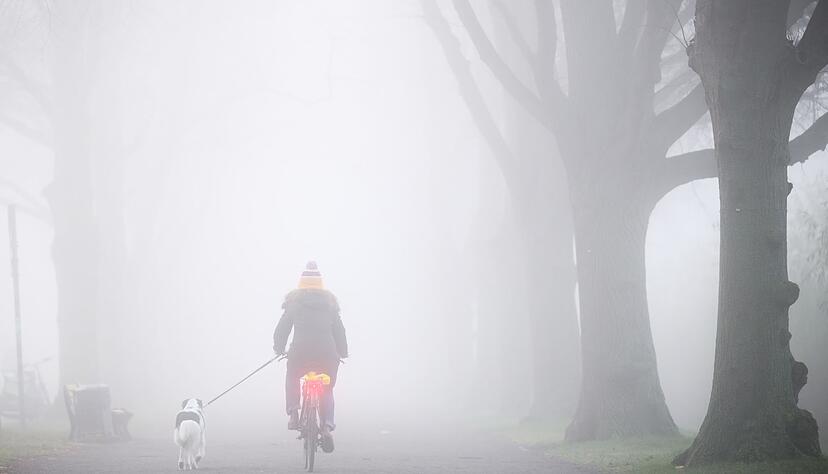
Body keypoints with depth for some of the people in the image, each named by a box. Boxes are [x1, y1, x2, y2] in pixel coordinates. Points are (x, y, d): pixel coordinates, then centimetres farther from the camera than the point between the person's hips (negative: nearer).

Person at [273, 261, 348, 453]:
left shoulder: (294, 300, 9)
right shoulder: (329, 302, 13)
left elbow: (282, 327, 8)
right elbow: (339, 330, 12)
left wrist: (279, 348, 23)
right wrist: (343, 352, 23)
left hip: (300, 351, -1)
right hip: (327, 352, 1)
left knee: (292, 379, 27)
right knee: (326, 390, 14)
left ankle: (293, 412, 4)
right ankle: (327, 425, -9)